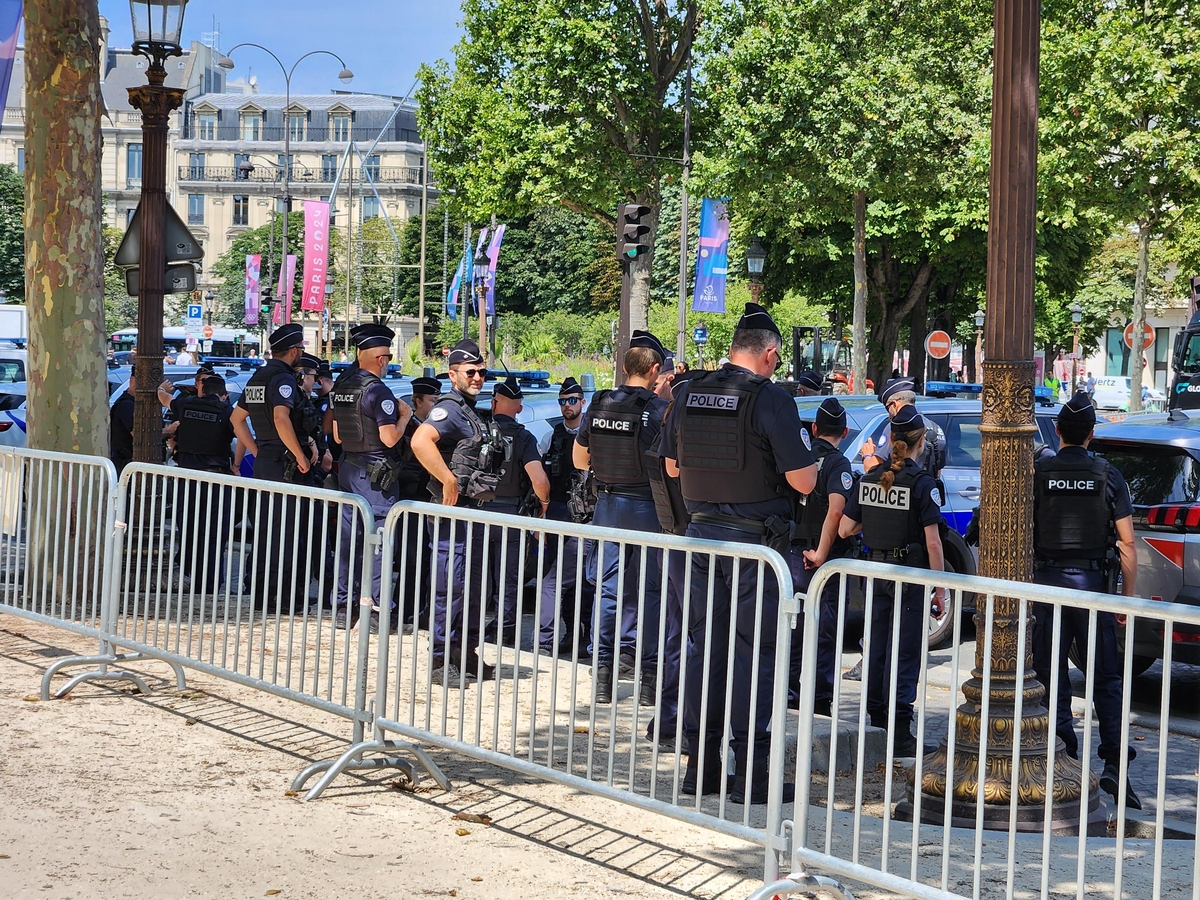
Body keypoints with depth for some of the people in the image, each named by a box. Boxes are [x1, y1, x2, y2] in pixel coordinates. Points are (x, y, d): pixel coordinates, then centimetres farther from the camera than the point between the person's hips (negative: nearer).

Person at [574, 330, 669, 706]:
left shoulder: (599, 405, 2)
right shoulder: (659, 408, -12)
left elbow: (579, 460, 11)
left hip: (607, 502, 4)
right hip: (646, 504, -4)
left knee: (607, 586, 9)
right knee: (649, 588, 4)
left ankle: (603, 671, 9)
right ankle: (647, 672, 6)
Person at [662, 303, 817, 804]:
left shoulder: (688, 395, 5)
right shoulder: (772, 399, -13)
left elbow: (672, 466, 16)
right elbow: (803, 481, -13)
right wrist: (805, 458, 8)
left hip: (702, 534, 6)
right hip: (754, 539, -5)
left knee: (704, 645, 11)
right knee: (755, 651, -1)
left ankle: (700, 766, 15)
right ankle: (751, 772, 1)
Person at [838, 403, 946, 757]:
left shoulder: (870, 478, 3)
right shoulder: (922, 483, -12)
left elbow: (845, 529, 5)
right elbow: (932, 543, -14)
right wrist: (939, 590, -8)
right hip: (910, 574, -5)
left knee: (877, 649, 14)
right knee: (904, 653, 0)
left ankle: (876, 720, 21)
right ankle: (899, 733, 0)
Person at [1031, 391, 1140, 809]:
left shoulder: (1036, 473, -1)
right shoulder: (1108, 477, -1)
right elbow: (1126, 544, -1)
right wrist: (1129, 595, 5)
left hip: (1046, 582, 0)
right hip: (1093, 583, 0)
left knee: (1051, 675, 9)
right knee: (1106, 678, 4)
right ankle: (1114, 763, -6)